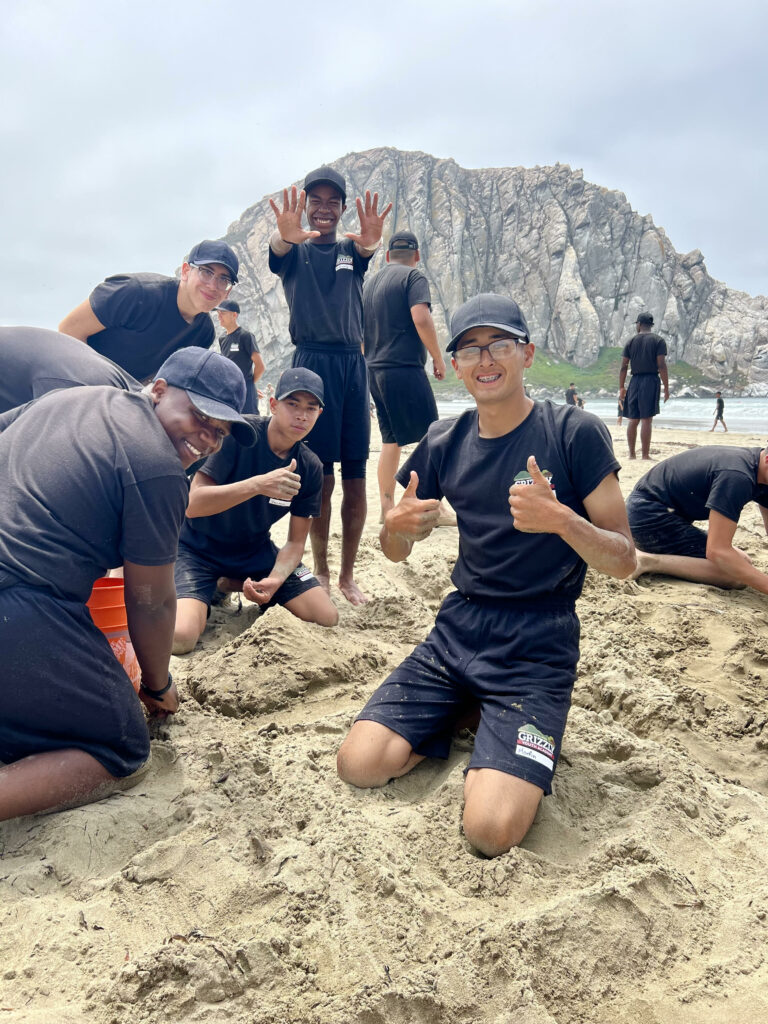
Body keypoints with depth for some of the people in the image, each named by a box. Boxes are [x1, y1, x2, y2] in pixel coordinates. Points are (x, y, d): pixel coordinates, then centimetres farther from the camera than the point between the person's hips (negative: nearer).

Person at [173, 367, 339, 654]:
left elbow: (296, 541, -3)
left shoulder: (310, 468, -6)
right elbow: (192, 504, -29)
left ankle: (235, 583, 13)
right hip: (200, 547, -5)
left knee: (328, 618, -7)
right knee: (179, 638, -29)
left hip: (255, 550, 5)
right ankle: (210, 591, 8)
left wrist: (275, 579, -24)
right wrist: (257, 485, -44)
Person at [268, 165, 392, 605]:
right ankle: (321, 572, 12)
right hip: (311, 362, -3)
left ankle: (348, 574, 11)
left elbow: (367, 247, -10)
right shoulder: (294, 251, 9)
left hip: (353, 364, 3)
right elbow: (278, 248, -16)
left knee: (355, 477, 1)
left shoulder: (351, 251, 15)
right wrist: (285, 235, -43)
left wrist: (371, 239, -37)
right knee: (320, 476, -3)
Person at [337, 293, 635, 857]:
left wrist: (560, 519, -28)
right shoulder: (445, 442, 5)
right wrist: (398, 526, -13)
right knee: (359, 764, -10)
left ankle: (516, 736, 12)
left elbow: (624, 560, -8)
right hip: (458, 628, 4)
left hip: (537, 645, -4)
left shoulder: (575, 432, -8)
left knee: (491, 828, -19)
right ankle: (463, 716, 15)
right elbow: (396, 552, 12)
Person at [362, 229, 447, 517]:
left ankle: (386, 507, 14)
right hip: (405, 369, -8)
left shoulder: (370, 282, 19)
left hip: (374, 371, 8)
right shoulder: (413, 277, -2)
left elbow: (359, 331, 22)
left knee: (390, 440, 12)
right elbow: (421, 318, -17)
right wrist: (438, 358, -8)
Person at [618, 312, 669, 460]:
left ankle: (632, 454, 11)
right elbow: (662, 366, -8)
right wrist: (666, 388, -5)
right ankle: (645, 455, -8)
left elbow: (623, 366, 6)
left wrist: (621, 388, 11)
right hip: (651, 380, -3)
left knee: (633, 420, 8)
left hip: (634, 381, 3)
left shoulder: (631, 341, 9)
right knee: (647, 419, -7)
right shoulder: (658, 341, 1)